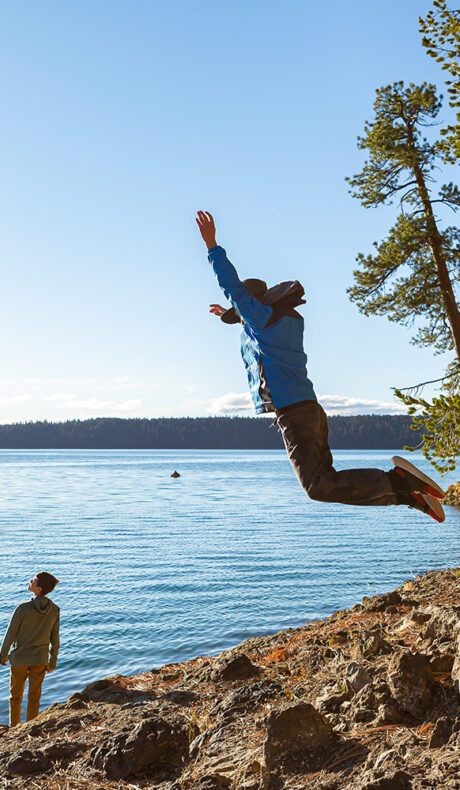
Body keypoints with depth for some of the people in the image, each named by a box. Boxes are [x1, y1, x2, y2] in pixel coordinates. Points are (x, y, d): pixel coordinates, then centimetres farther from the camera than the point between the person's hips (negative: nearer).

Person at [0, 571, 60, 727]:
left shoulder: (23, 609, -21)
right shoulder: (54, 610, -10)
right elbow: (55, 639, -1)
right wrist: (53, 662, 11)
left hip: (20, 658, -2)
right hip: (40, 660, 2)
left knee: (16, 696, 16)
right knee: (34, 696, 16)